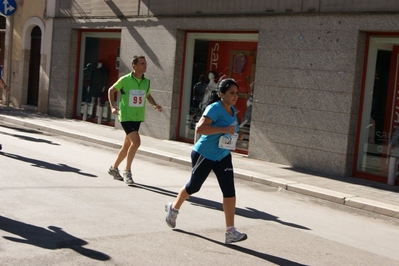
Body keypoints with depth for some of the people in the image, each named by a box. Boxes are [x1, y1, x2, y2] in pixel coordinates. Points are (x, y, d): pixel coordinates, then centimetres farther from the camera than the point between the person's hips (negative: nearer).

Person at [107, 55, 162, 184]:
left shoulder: (146, 82, 4)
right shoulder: (125, 80, -10)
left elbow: (148, 96, 21)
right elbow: (111, 90, 5)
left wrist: (155, 105, 2)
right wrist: (112, 107, -4)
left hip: (138, 118, 6)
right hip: (126, 117, -6)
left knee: (127, 146, 13)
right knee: (136, 141, -21)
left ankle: (114, 168, 33)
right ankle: (127, 171, -7)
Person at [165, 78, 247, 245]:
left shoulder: (233, 111, 5)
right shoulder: (215, 108, -21)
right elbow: (200, 128, -34)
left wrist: (237, 136, 4)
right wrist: (224, 129, -37)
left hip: (223, 157, 7)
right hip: (204, 155, -7)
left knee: (229, 191, -6)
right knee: (194, 186, 12)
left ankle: (230, 232, -5)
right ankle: (173, 208, 42)